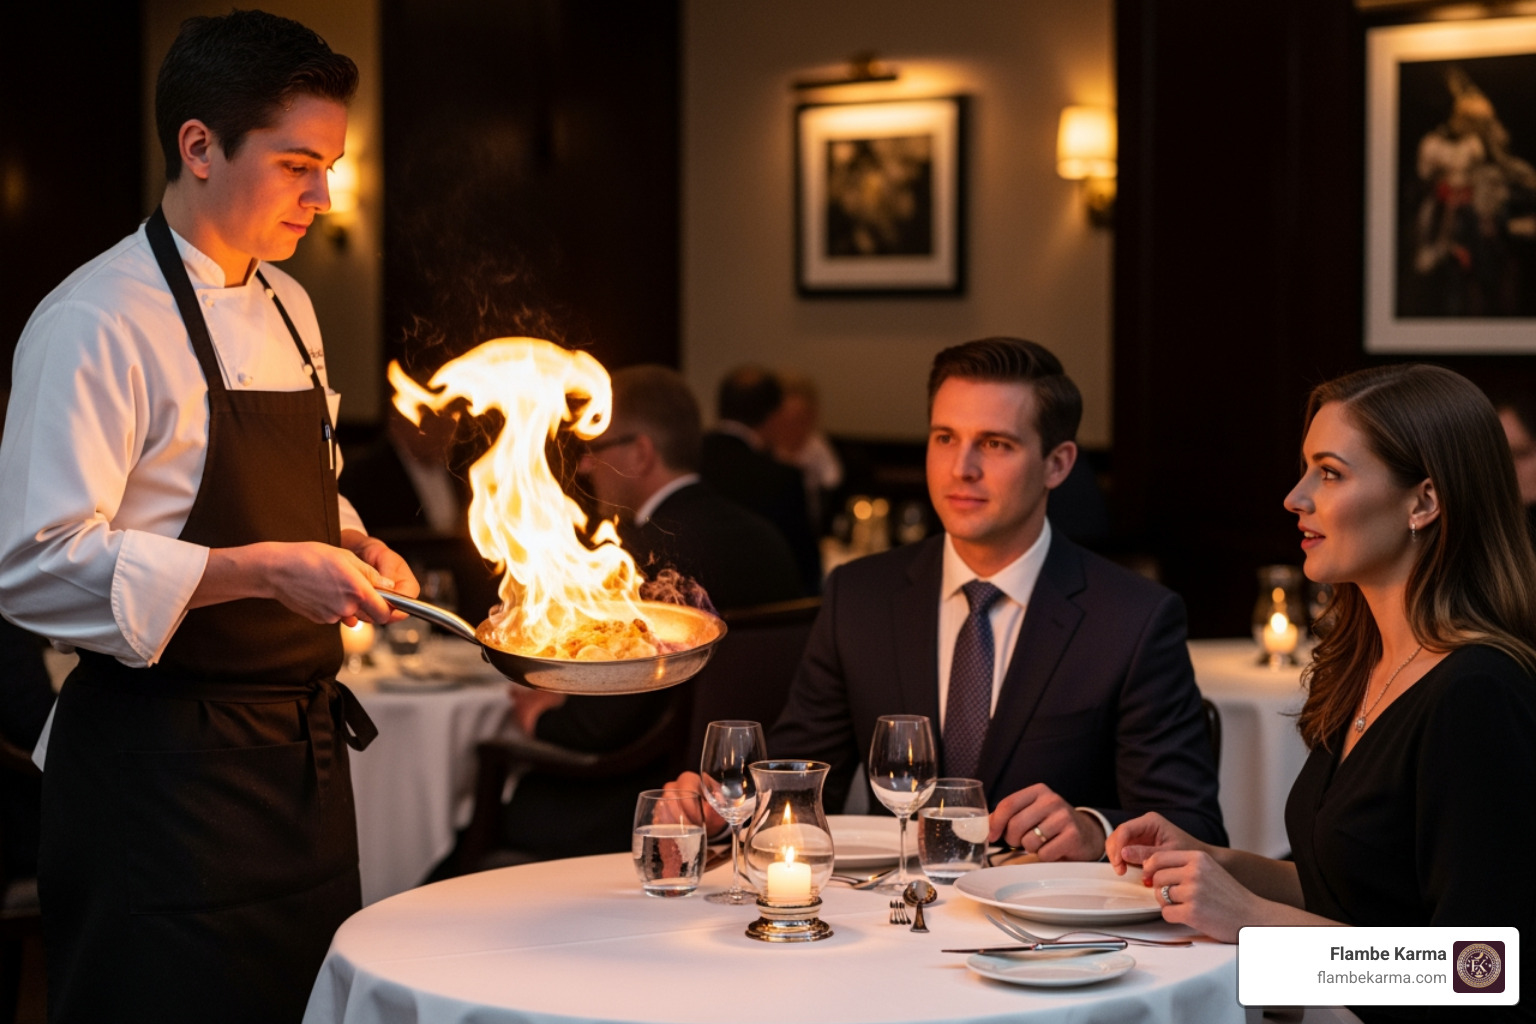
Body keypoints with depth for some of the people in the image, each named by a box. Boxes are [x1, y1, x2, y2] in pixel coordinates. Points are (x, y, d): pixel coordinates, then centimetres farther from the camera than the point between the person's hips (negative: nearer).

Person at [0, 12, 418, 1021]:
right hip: (162, 772, -8)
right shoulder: (96, 323, -15)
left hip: (304, 749, 8)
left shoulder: (288, 307, 13)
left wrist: (349, 546, 4)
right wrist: (264, 570, -26)